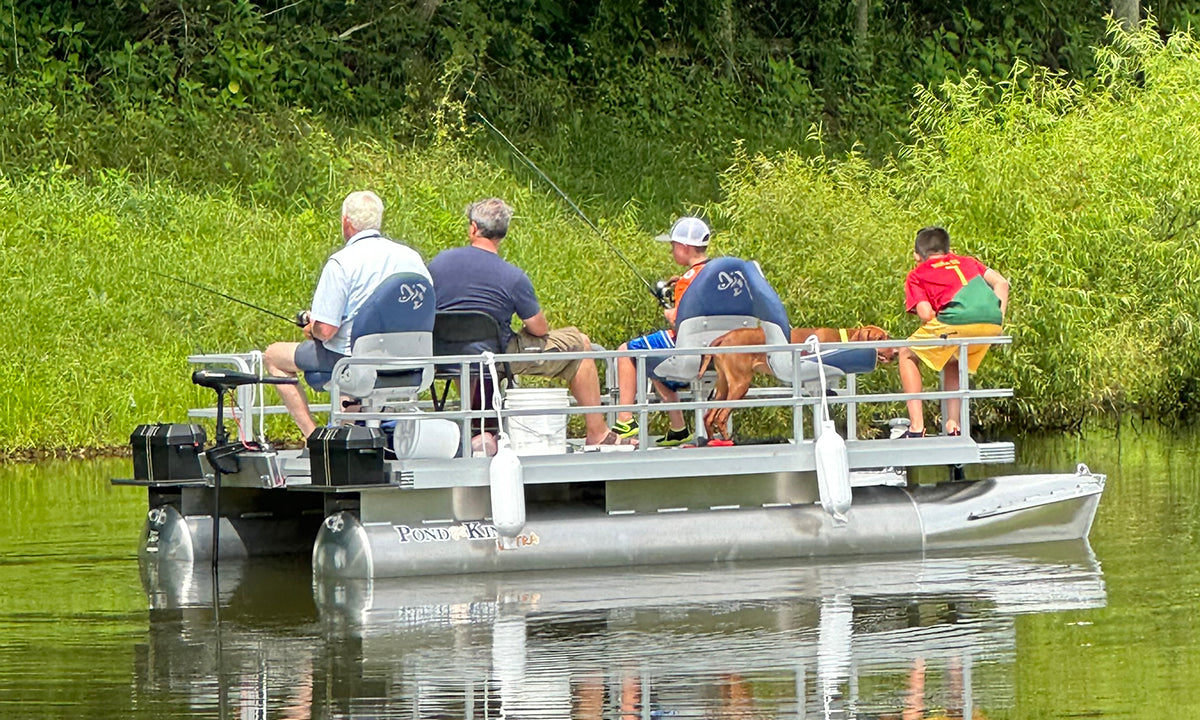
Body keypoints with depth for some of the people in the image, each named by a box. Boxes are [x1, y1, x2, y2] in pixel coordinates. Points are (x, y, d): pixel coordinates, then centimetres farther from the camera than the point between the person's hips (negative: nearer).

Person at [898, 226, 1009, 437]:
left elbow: (926, 315, 5)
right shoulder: (966, 262, 32)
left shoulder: (916, 275, 20)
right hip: (992, 321, 5)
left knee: (907, 354, 20)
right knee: (954, 362, 34)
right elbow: (1001, 283, 18)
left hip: (958, 319, -5)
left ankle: (916, 427, 8)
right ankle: (953, 426, 23)